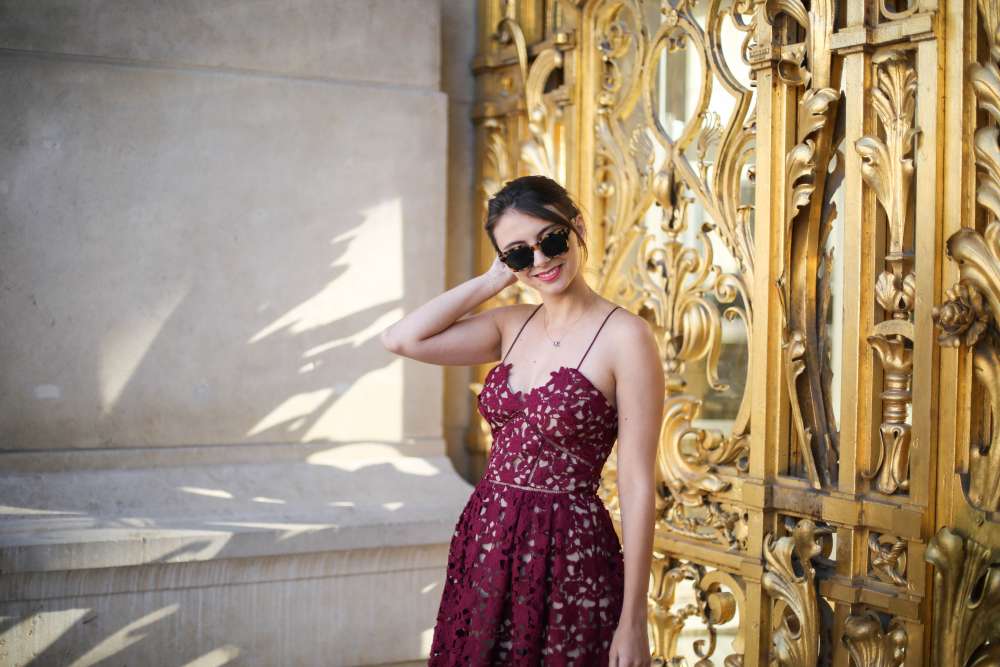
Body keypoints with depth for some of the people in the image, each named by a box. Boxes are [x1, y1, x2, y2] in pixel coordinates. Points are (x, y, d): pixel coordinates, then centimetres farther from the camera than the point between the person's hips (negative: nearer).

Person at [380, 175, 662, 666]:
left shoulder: (625, 336, -12)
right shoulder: (512, 325, 7)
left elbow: (637, 487, -14)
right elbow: (402, 339, -4)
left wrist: (633, 621, -14)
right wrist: (493, 279, -2)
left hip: (568, 553, -6)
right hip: (485, 544, 6)